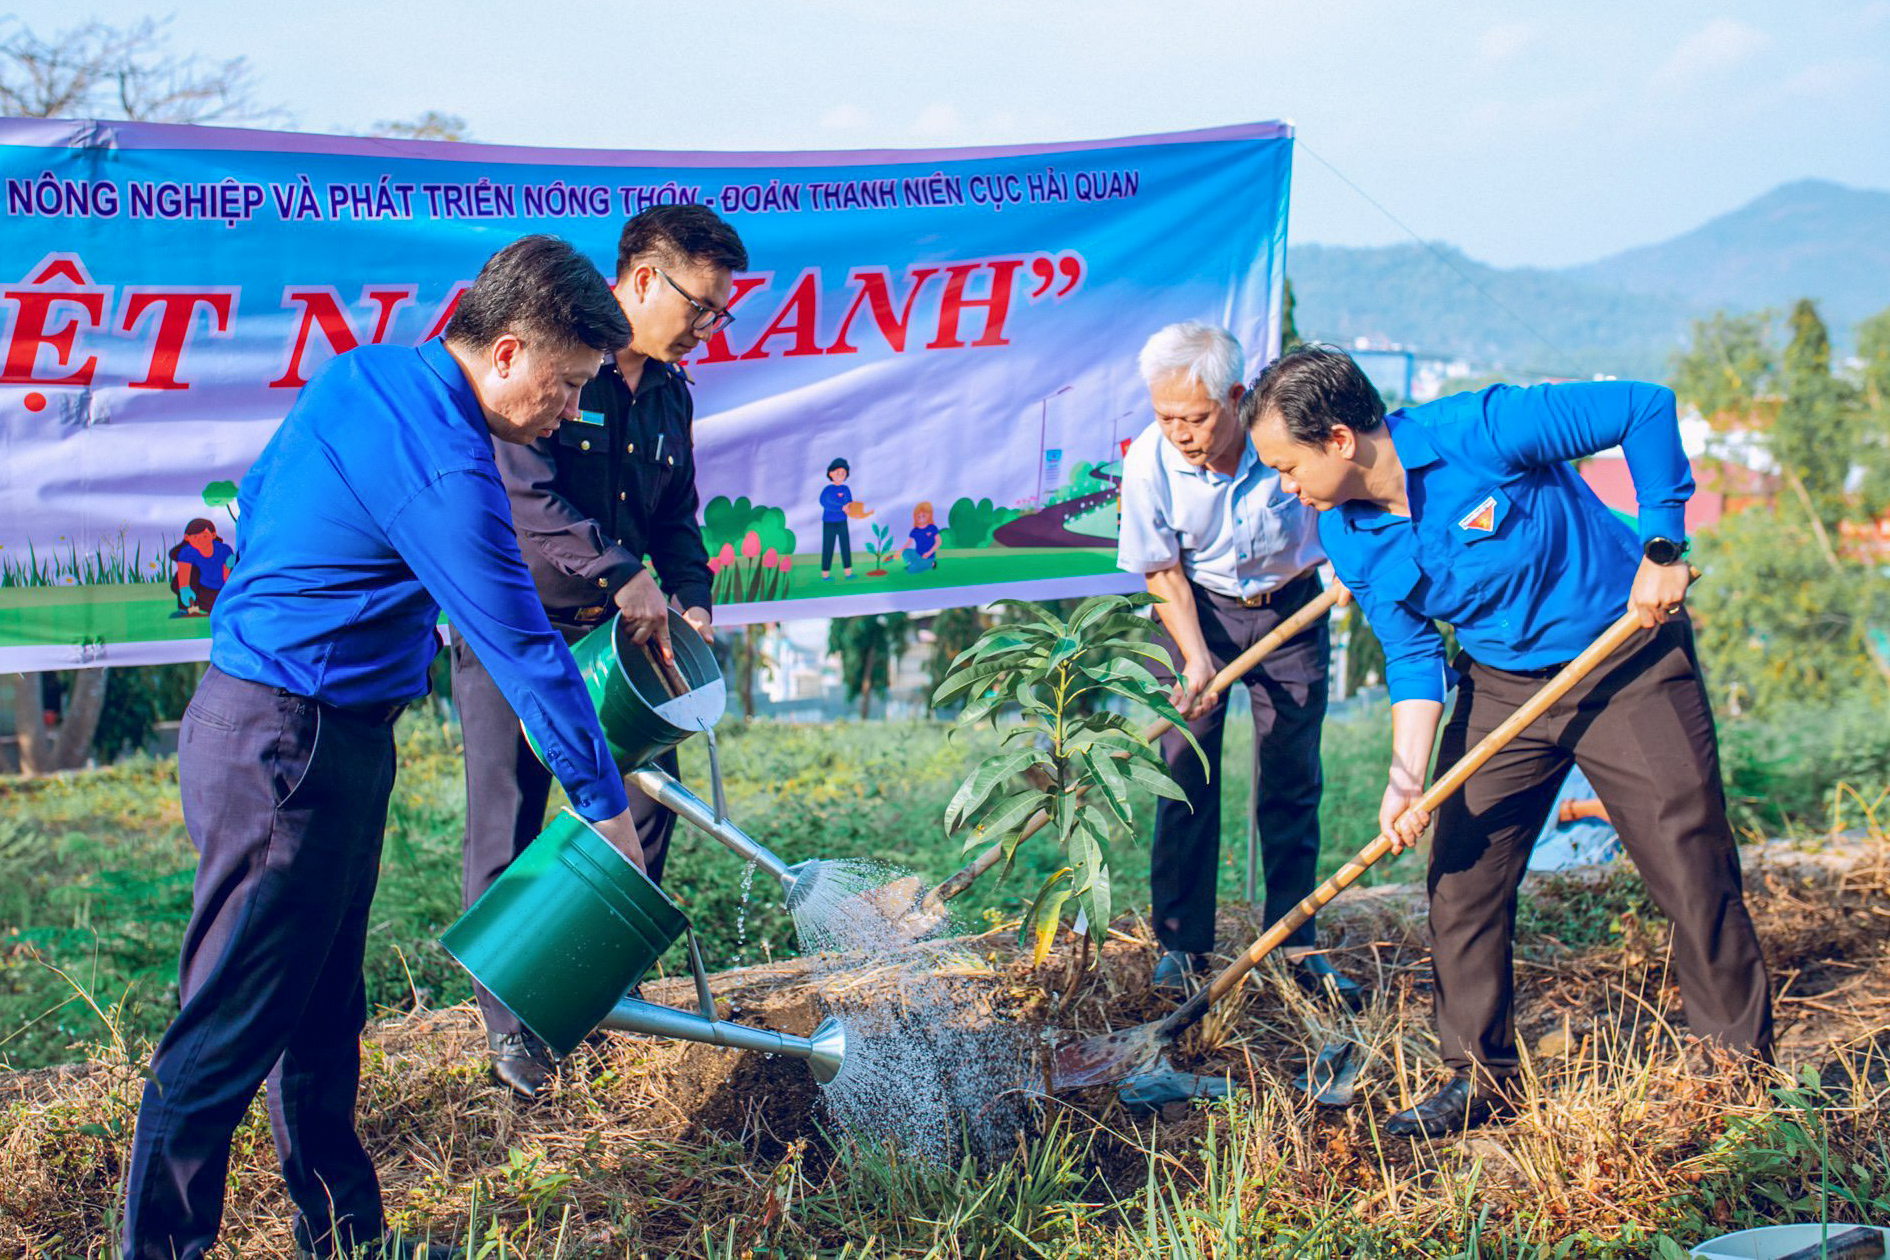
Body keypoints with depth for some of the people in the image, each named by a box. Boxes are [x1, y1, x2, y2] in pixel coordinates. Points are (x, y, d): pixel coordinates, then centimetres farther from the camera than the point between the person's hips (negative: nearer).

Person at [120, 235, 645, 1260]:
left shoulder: (365, 375, 8)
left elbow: (258, 497, 21)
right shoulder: (443, 469, -21)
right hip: (290, 752, -10)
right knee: (228, 1032, -1)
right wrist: (604, 803, -8)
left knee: (321, 1017, 17)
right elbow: (524, 650, -17)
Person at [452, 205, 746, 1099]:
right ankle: (510, 1023, 11)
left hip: (607, 631, 7)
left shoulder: (670, 396, 9)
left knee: (646, 798, 6)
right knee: (508, 828, -2)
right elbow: (526, 492, -25)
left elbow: (675, 518, 16)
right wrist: (624, 576, -26)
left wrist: (692, 602, -1)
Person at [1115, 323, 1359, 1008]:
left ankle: (1296, 942, 10)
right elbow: (1162, 570, -10)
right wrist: (1195, 659, -18)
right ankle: (1182, 941, 8)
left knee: (1291, 778, 0)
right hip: (1201, 610, 0)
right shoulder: (1149, 460, -23)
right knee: (1184, 774, -3)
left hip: (1292, 607, 0)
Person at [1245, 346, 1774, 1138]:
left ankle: (1742, 1066, 14)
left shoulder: (1481, 430, -25)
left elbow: (1646, 408, -18)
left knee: (1692, 870, -3)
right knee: (1461, 877, 0)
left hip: (1628, 663, -5)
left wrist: (1662, 549, -18)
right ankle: (1480, 1080, 14)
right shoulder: (1348, 538, -7)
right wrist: (1407, 776, -14)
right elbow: (1411, 655, -1)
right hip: (1499, 685, 5)